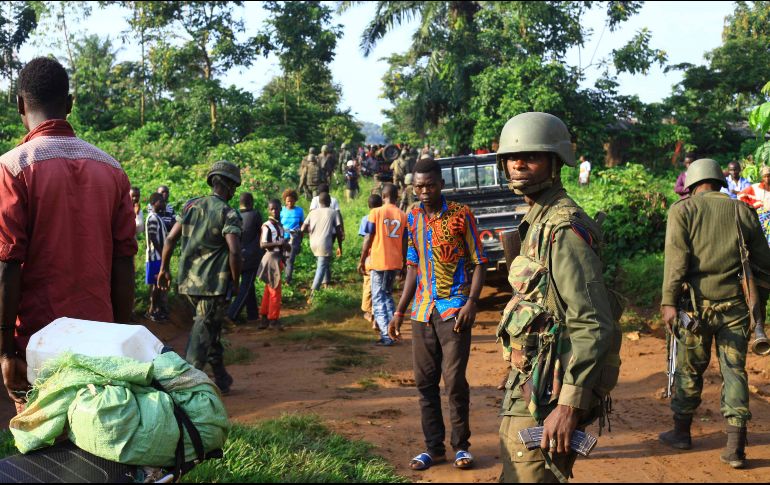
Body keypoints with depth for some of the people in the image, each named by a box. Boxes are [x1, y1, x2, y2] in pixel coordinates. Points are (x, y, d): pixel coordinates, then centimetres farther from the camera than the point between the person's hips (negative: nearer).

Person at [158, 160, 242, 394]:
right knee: (202, 336, 0)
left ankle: (221, 379, 30)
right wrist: (236, 282, -8)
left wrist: (164, 269, 18)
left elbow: (170, 239, 8)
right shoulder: (228, 213, -11)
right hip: (215, 285, -7)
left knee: (210, 328, 21)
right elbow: (234, 252, -20)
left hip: (188, 282, 7)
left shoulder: (191, 206, 8)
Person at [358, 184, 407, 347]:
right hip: (395, 263, 4)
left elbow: (369, 239, -6)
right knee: (388, 295, 19)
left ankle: (386, 335, -8)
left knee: (378, 298, 1)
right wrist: (404, 263, 16)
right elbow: (404, 243, 6)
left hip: (378, 262, -4)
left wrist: (361, 260, 2)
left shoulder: (375, 212, -5)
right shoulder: (403, 216, 4)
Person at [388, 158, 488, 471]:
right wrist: (400, 310, 13)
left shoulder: (461, 215, -5)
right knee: (425, 381, 7)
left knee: (454, 380, -3)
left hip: (454, 309, -5)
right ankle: (434, 447, 19)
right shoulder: (412, 218, 9)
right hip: (422, 311, 5)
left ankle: (461, 445, 15)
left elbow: (479, 263, -3)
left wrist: (471, 302, -16)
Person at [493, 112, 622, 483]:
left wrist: (569, 405, -28)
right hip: (526, 384, 10)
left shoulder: (563, 229, -18)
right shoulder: (537, 221, 13)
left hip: (544, 396, -10)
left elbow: (594, 326, -24)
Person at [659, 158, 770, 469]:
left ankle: (681, 432, 25)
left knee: (689, 369, 11)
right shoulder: (743, 210, 9)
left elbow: (676, 258, -10)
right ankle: (735, 447, 6)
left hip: (698, 302, -2)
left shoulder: (682, 209, 1)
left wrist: (669, 301, -10)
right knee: (734, 371, 7)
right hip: (736, 303, 2)